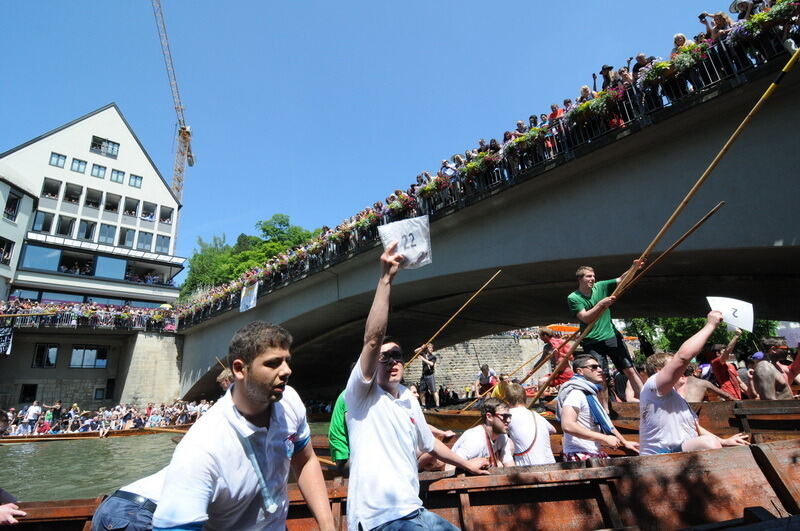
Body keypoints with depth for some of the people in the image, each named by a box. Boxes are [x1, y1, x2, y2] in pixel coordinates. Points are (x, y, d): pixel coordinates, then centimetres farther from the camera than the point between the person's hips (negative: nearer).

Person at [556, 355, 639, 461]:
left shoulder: (590, 393, 17)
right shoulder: (576, 393, -16)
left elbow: (604, 424, 28)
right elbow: (568, 425, -29)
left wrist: (625, 442, 21)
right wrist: (605, 438, -23)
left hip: (595, 454, 10)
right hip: (581, 455, -10)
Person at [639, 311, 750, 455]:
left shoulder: (676, 398, 25)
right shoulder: (652, 386, -10)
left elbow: (696, 428, 26)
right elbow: (683, 356, -22)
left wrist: (724, 441, 8)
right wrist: (710, 325, -14)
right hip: (661, 458, -10)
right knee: (709, 443, -30)